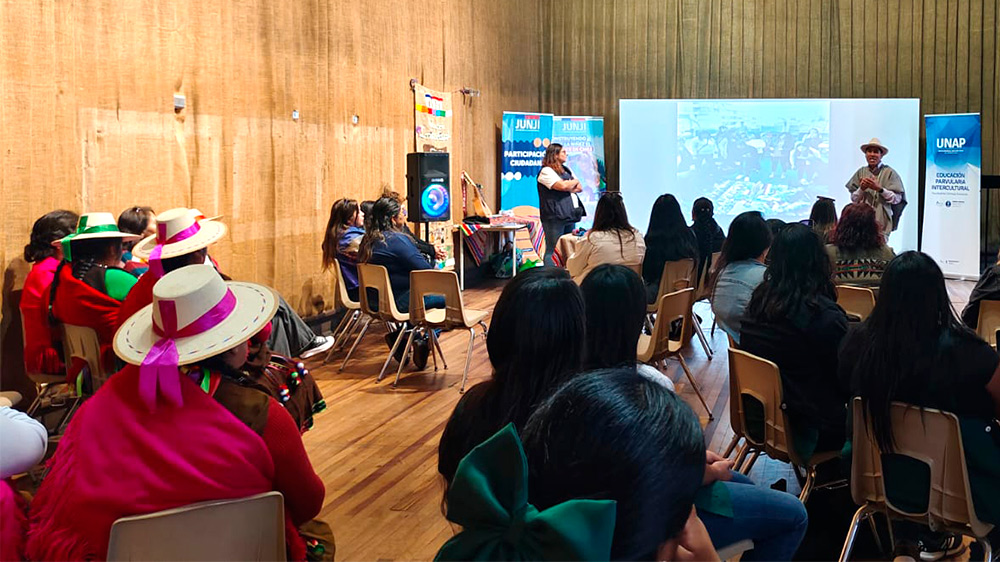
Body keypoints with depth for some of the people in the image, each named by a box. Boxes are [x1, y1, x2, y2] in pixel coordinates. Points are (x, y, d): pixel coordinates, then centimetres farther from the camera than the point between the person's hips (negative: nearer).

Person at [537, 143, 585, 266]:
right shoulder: (546, 171, -6)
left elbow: (580, 188, 16)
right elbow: (562, 186, -19)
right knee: (552, 250, -9)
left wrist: (569, 188, -5)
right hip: (554, 216, -8)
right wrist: (575, 182, 2)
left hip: (569, 215, 8)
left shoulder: (566, 170, 21)